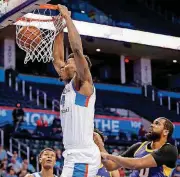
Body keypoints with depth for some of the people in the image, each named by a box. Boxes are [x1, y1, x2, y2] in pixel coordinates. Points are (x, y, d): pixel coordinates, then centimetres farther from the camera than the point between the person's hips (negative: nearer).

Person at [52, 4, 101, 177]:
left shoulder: (82, 83, -5)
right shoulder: (69, 86, 17)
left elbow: (77, 49, -17)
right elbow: (57, 58, 26)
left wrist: (67, 17, -9)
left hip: (82, 157, -9)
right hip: (74, 156, 9)